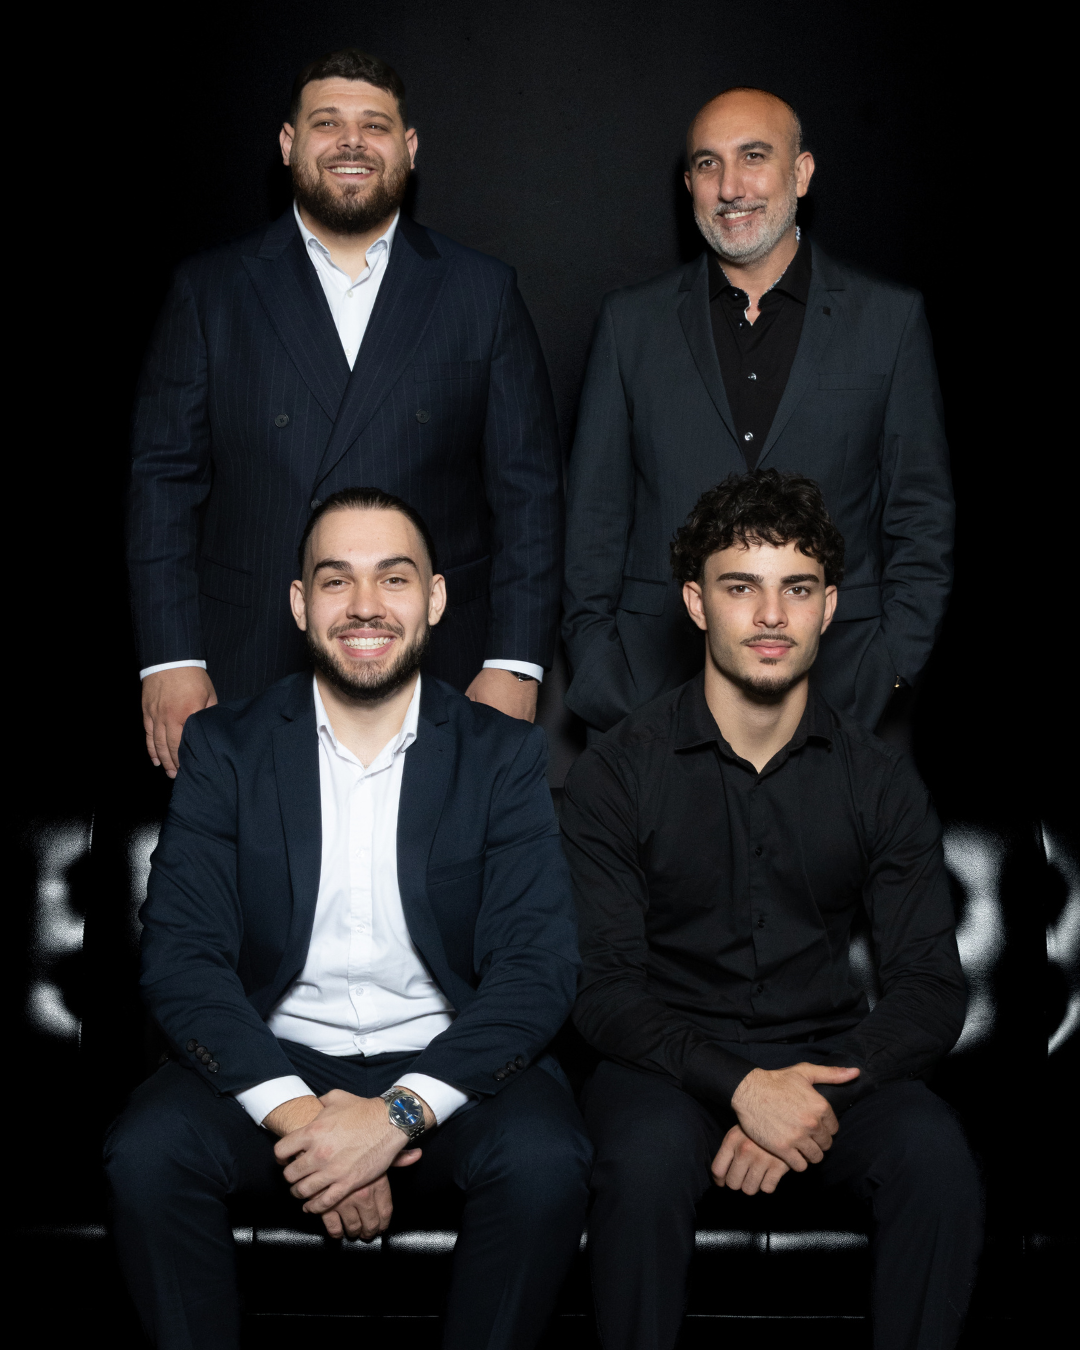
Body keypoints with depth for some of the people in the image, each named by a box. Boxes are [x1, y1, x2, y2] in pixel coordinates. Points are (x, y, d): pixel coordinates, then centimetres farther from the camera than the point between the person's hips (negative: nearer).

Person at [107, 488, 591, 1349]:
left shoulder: (505, 755, 1)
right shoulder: (224, 747, 2)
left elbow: (539, 968, -8)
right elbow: (181, 957, -6)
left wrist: (398, 1114, -22)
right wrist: (293, 1112, -22)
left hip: (447, 1062, 0)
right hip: (272, 1061, 1)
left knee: (545, 1164, -30)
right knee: (147, 1155, -28)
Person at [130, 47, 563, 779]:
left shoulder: (483, 293, 7)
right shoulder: (209, 291, 7)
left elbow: (528, 489, 4)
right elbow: (165, 478, 4)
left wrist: (515, 664, -4)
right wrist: (170, 662, -4)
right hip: (247, 679, 0)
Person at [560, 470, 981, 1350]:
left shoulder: (881, 782, 2)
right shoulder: (617, 774, -4)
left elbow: (932, 988, -1)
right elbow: (604, 987, -8)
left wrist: (815, 1095, -18)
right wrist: (740, 1086, -23)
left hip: (828, 1057, 2)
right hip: (671, 1061, -1)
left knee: (936, 1156, -28)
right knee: (648, 1159, -34)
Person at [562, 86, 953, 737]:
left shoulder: (891, 317, 5)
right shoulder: (632, 321, 8)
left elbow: (922, 513, 6)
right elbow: (596, 511, 9)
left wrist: (892, 668, -2)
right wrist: (597, 674, 2)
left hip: (836, 684, 0)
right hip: (656, 679, 1)